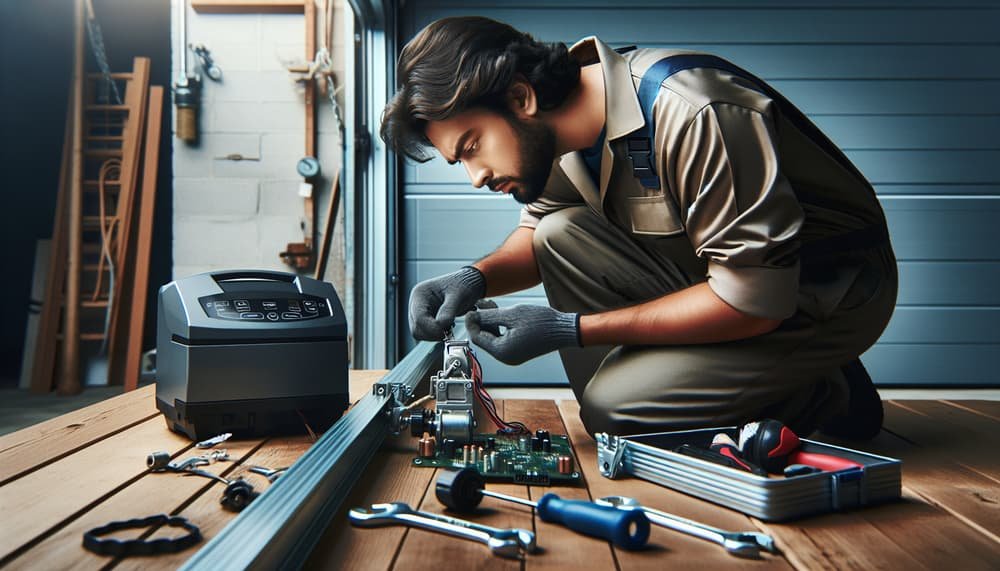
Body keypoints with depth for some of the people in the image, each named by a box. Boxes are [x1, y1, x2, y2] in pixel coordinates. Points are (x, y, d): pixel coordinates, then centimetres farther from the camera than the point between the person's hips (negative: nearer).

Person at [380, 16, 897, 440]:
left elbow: (757, 299, -28)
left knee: (612, 407, -19)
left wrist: (571, 329, -26)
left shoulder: (688, 114, -31)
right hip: (728, 271, 7)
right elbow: (538, 228, 10)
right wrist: (476, 278, -12)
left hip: (831, 291, -7)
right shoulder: (567, 121, -6)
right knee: (562, 236, -12)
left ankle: (829, 398, 0)